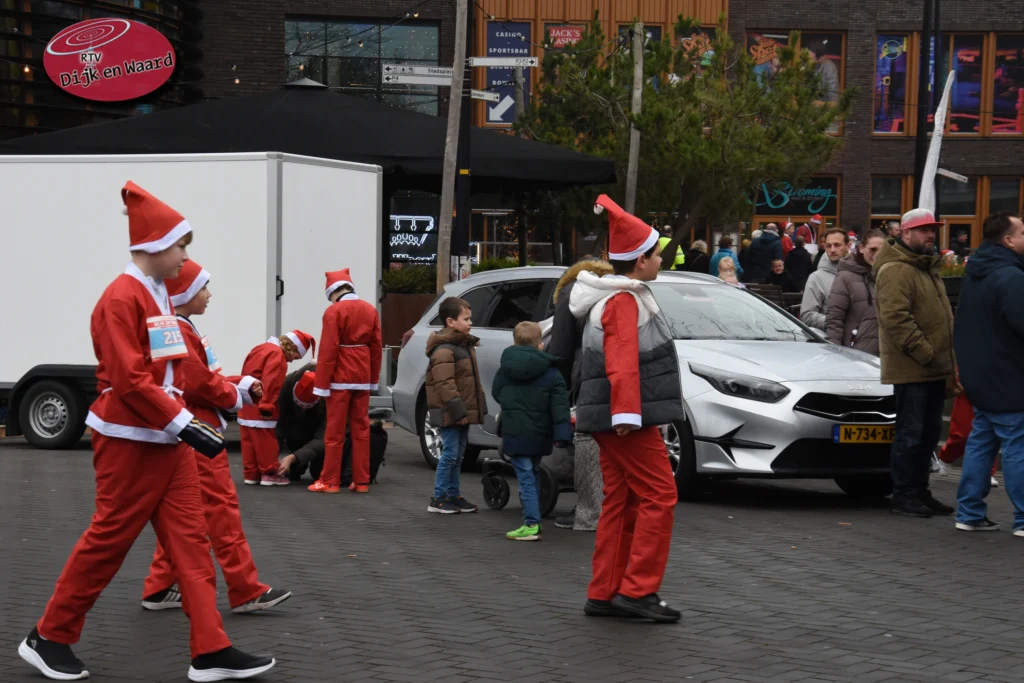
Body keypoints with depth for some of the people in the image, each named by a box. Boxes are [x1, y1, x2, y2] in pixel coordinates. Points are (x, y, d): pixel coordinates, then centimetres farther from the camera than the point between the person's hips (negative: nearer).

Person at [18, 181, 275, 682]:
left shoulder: (160, 297, 12)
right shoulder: (121, 299, -17)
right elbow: (129, 380, -22)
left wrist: (184, 422, 12)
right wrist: (184, 422, -23)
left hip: (167, 440, 9)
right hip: (129, 443, -9)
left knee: (189, 538, 4)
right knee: (108, 540, 0)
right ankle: (48, 639, 15)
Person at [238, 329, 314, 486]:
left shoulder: (261, 349, 17)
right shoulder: (277, 355, -13)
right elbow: (270, 383, -22)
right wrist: (267, 407, -21)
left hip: (246, 405, 9)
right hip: (260, 408, -9)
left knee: (250, 441, 10)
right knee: (265, 441, -2)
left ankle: (251, 474, 14)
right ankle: (269, 473, 2)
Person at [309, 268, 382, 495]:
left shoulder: (334, 311, -11)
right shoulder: (370, 310, 6)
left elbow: (327, 350, -13)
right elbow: (376, 347, 8)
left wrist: (322, 384, -10)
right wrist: (373, 378, 16)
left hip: (340, 378, -5)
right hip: (362, 378, 5)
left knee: (335, 431, 0)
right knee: (361, 429, 8)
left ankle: (330, 481, 3)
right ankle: (361, 481, 9)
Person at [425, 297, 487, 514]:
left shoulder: (466, 345, 15)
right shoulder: (444, 350, -17)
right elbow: (445, 384, -23)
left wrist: (479, 406, 17)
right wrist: (457, 409, -25)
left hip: (464, 412, 10)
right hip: (450, 414, -10)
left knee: (457, 456, 13)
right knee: (450, 454, -7)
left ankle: (454, 495, 20)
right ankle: (439, 499, -1)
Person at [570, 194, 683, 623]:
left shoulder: (621, 298, 20)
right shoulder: (624, 302, -15)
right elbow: (622, 363, -25)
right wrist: (626, 413, -30)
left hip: (613, 420, 11)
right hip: (627, 419, -11)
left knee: (621, 502, 11)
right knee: (659, 496, -9)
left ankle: (604, 594, 13)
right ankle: (638, 590, -10)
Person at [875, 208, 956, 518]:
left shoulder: (928, 267, 20)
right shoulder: (896, 271, -13)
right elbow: (895, 318, -22)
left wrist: (944, 357, 16)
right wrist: (924, 352, -21)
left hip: (933, 370, 10)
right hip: (910, 370, -10)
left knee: (929, 433, 14)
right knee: (910, 433, -5)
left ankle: (920, 490, 23)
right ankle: (902, 495, 2)